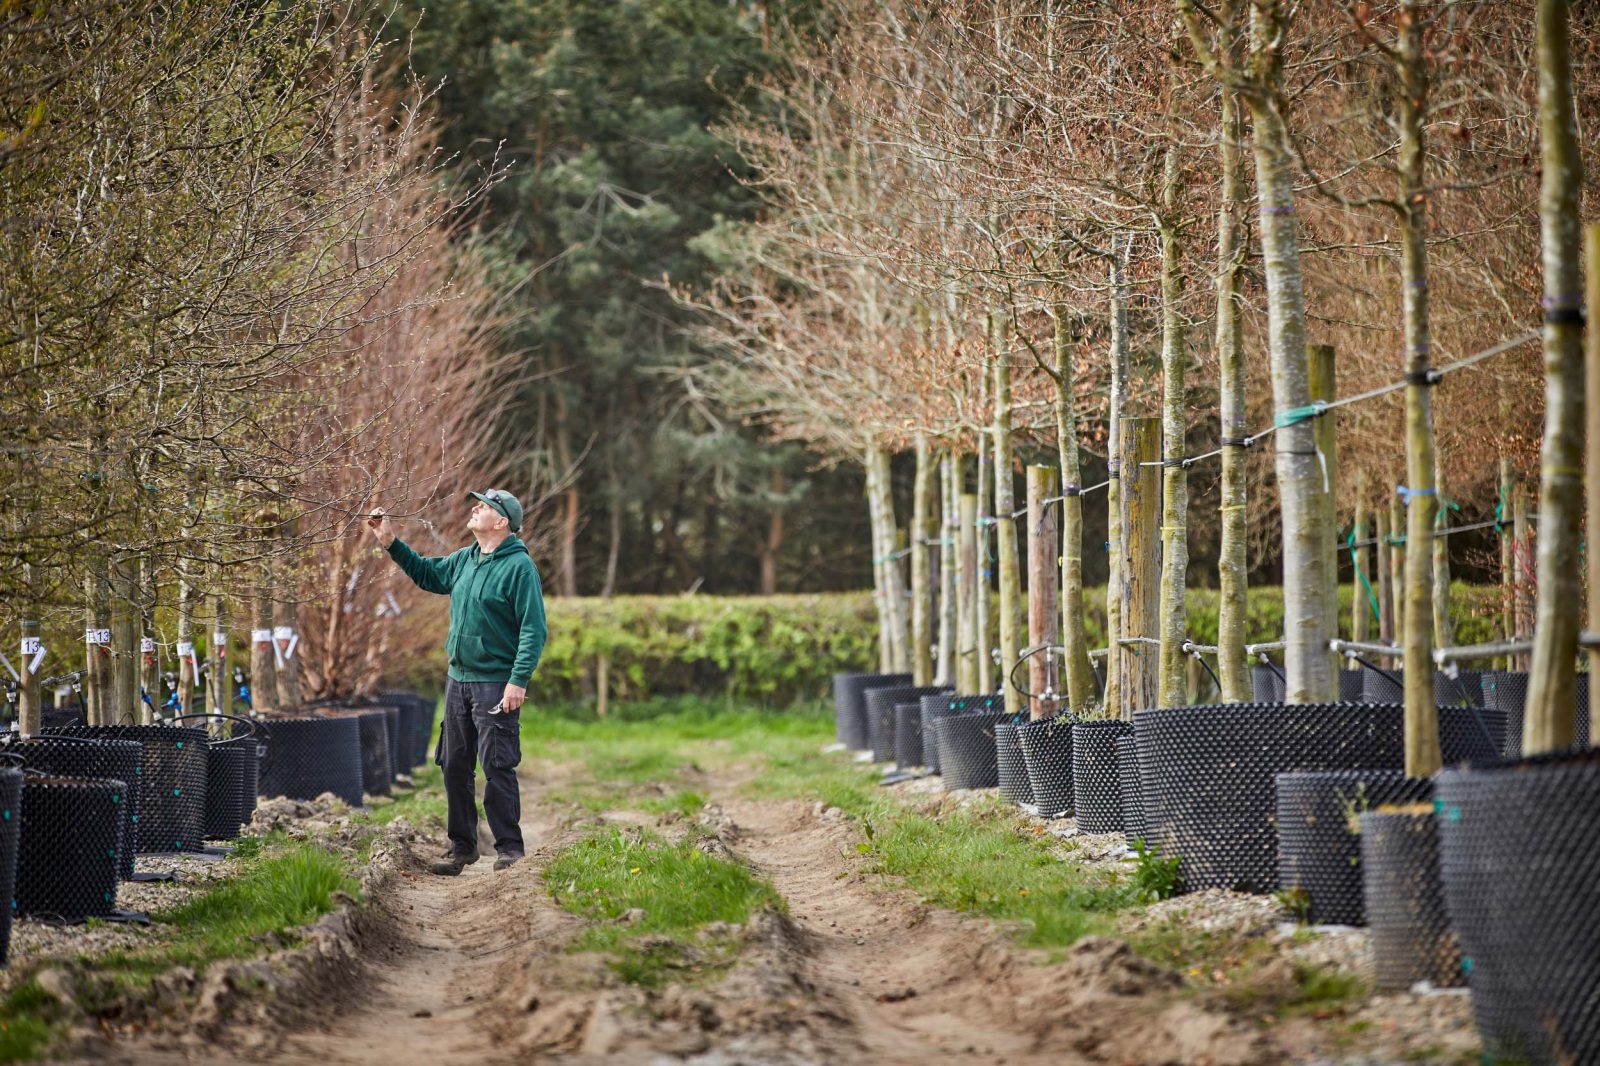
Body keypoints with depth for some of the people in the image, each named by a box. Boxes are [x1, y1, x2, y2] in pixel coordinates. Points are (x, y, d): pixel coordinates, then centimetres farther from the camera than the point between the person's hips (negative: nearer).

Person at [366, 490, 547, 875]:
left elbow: (534, 629, -17)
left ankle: (509, 848, -1)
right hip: (458, 680, 8)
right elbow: (427, 573, 30)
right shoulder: (464, 560, 11)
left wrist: (519, 680, -23)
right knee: (455, 767, 11)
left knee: (497, 768, -8)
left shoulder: (519, 566, -13)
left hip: (496, 684, -8)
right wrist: (391, 543, 20)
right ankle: (462, 846, 20)